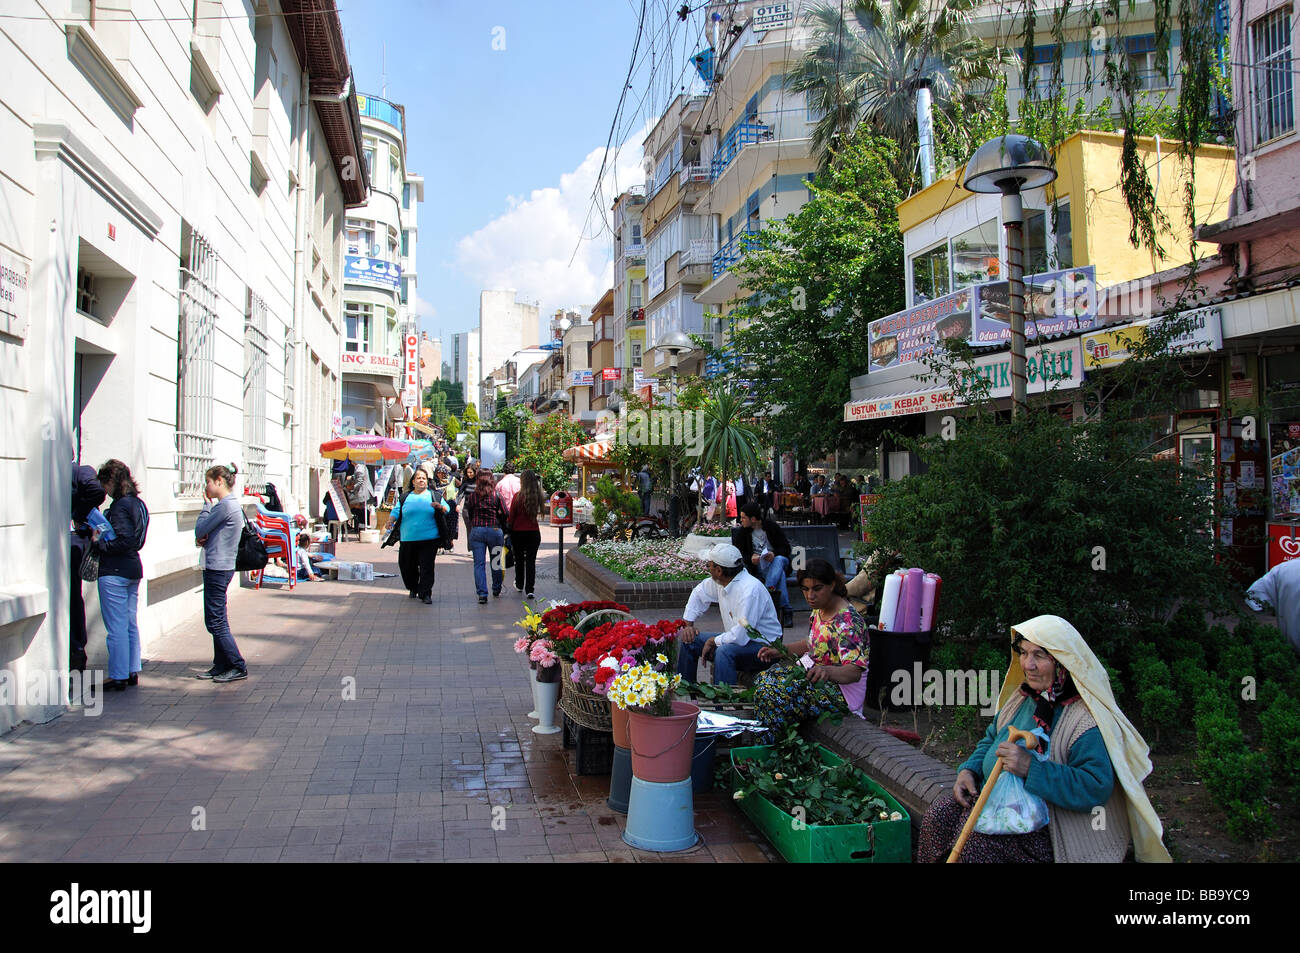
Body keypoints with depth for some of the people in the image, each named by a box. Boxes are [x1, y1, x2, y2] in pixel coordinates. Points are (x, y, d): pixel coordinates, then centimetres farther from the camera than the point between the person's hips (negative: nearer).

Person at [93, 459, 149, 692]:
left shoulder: (120, 506, -16)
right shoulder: (137, 503, 11)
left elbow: (125, 540, -24)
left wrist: (99, 543, -13)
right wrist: (100, 533, 9)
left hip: (115, 572, -10)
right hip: (133, 568, 10)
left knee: (116, 627, -3)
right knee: (130, 624, 15)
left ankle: (118, 677, 3)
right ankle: (132, 672, 21)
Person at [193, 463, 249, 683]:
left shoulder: (224, 505, -17)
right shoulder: (231, 503, 15)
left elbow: (200, 529, -12)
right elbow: (204, 533, 18)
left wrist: (207, 504, -2)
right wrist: (203, 539, -4)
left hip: (217, 568, -10)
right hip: (222, 567, 10)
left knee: (215, 622, -5)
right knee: (218, 621, 14)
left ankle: (238, 667, -1)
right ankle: (221, 666, 20)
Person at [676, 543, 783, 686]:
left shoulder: (750, 590, -30)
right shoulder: (719, 581, -3)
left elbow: (741, 636, -32)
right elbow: (698, 593, 20)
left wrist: (713, 641, -16)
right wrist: (688, 624, 10)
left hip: (764, 646, -9)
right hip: (738, 637, 9)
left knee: (724, 651, -36)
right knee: (689, 641, 4)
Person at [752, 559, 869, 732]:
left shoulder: (848, 622, -24)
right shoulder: (818, 610, 5)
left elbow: (855, 672, -31)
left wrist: (827, 671, -51)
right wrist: (780, 651, 9)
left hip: (841, 690, -9)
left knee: (774, 695, -26)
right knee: (763, 679, -7)